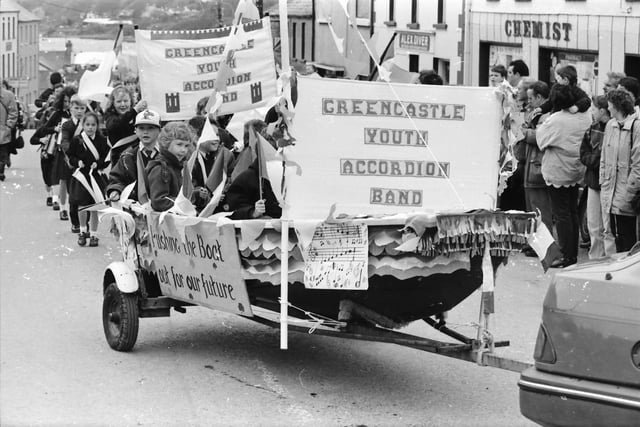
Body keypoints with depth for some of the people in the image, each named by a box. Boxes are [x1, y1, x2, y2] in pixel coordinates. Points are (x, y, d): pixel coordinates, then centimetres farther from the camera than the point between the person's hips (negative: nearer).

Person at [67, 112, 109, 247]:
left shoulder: (102, 141, -2)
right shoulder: (77, 140, -3)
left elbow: (107, 159, 1)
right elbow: (70, 156, 3)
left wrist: (98, 164, -16)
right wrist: (77, 162, -15)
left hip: (96, 176, 0)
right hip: (81, 176, 0)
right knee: (82, 206, 5)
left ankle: (93, 234, 14)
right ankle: (83, 231, 27)